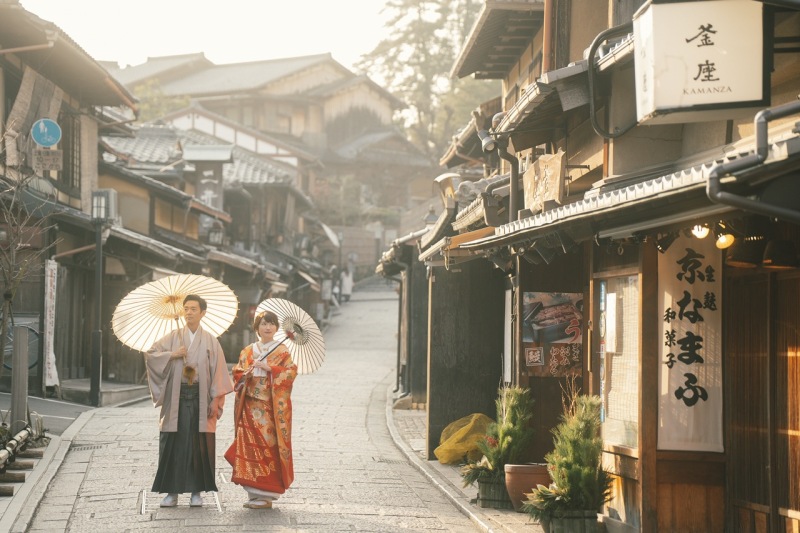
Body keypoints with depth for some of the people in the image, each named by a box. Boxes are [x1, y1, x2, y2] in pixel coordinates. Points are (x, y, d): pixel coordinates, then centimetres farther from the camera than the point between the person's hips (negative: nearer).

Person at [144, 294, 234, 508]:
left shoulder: (210, 341, 6)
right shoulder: (172, 337, 6)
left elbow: (218, 372, 3)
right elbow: (150, 354, 0)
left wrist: (215, 400, -4)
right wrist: (172, 355, -13)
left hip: (200, 398, 0)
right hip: (176, 397, 0)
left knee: (199, 445, 1)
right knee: (173, 444, -1)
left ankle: (196, 492, 8)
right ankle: (172, 491, 4)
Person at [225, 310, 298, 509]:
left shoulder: (282, 351, 4)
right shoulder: (248, 351, 15)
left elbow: (291, 372, -7)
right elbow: (237, 373, 15)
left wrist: (268, 368, -15)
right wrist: (246, 374, -7)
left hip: (271, 406, -4)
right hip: (251, 405, 4)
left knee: (269, 446, -8)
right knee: (250, 446, -2)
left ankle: (266, 495, -3)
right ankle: (254, 493, 5)